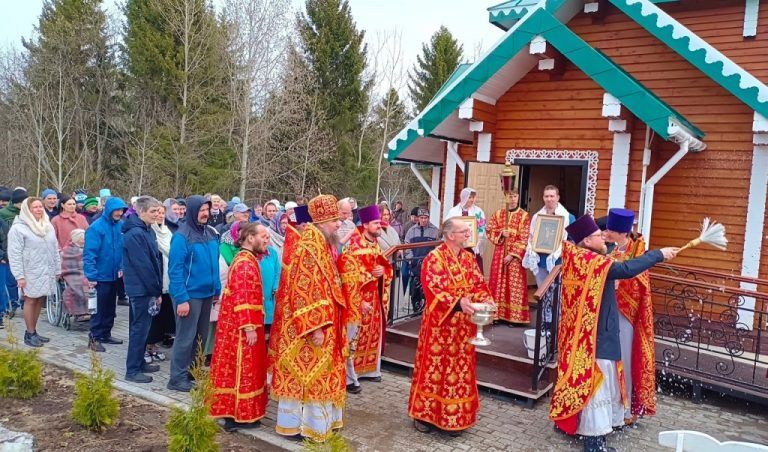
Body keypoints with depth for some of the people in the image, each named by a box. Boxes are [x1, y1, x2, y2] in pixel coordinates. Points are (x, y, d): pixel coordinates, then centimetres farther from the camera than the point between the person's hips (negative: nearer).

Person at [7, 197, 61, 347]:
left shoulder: (48, 226, 12)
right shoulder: (18, 228, -8)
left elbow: (55, 250, 15)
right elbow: (14, 254, -12)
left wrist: (57, 270, 13)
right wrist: (19, 275, -16)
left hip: (46, 272, 6)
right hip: (30, 273, -6)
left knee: (39, 301, 10)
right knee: (31, 301, 1)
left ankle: (33, 332, 21)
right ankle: (29, 334, 11)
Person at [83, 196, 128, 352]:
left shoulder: (121, 225, 1)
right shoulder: (96, 227, -16)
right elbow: (89, 253, -17)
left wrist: (122, 267, 3)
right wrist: (91, 275, -19)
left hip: (115, 275, 6)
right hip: (101, 275, -6)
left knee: (111, 307, 15)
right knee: (99, 308, 0)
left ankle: (106, 334, 27)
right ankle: (94, 337, 11)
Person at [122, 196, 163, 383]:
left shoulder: (148, 231, 11)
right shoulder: (135, 234, -18)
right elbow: (143, 266, -20)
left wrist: (157, 289, 9)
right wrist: (156, 291, -15)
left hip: (147, 288, 9)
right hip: (141, 289, -9)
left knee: (142, 326, 17)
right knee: (140, 328, -2)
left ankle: (139, 363, 28)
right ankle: (132, 371, 6)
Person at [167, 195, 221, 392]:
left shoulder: (211, 233, 7)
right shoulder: (182, 236, -15)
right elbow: (175, 269, -17)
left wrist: (217, 290, 11)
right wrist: (181, 299, -20)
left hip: (207, 293, 7)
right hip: (189, 295, -7)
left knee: (200, 336, 16)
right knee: (186, 337, 0)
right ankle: (178, 377, 12)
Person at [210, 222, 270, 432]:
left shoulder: (247, 259, 14)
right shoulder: (245, 263, -19)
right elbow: (242, 298, -25)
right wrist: (249, 328, -25)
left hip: (239, 325, 10)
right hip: (242, 327, -10)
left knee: (241, 368, 16)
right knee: (242, 369, -1)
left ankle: (234, 410, 25)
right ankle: (239, 416, 9)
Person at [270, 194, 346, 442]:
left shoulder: (324, 246, 10)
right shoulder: (309, 249, -19)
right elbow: (304, 292, -23)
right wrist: (316, 327, -25)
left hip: (324, 323, 10)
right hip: (307, 326, -10)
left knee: (315, 371, 17)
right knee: (305, 371, 1)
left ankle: (316, 418, 28)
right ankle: (295, 423, 14)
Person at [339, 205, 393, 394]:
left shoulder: (376, 245, 10)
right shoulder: (353, 247, -15)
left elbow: (387, 267, 19)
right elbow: (349, 276, -19)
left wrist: (383, 270, -6)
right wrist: (360, 301, -21)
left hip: (374, 298, 8)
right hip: (357, 300, -8)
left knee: (373, 335, 16)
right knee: (354, 339, -4)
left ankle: (368, 369, 30)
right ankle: (349, 378, 4)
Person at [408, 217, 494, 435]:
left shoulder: (469, 257, 9)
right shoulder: (434, 258, -12)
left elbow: (478, 284, 9)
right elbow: (433, 290, -21)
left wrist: (484, 300, -12)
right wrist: (458, 302, -32)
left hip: (463, 325, 6)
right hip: (440, 324, -6)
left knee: (460, 368, 11)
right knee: (434, 366, 3)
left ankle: (452, 416, 24)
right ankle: (424, 413, 18)